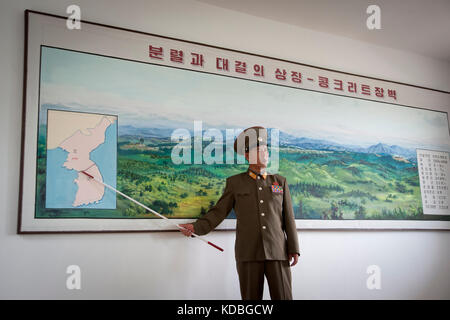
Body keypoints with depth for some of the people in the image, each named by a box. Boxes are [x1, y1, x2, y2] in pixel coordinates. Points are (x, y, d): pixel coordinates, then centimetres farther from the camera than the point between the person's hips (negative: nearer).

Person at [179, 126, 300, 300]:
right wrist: (197, 227, -10)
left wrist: (294, 249, 1)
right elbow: (218, 212, 6)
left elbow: (288, 218, 8)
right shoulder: (235, 182, 8)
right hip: (248, 253, -1)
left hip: (277, 252, 1)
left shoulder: (280, 181, 12)